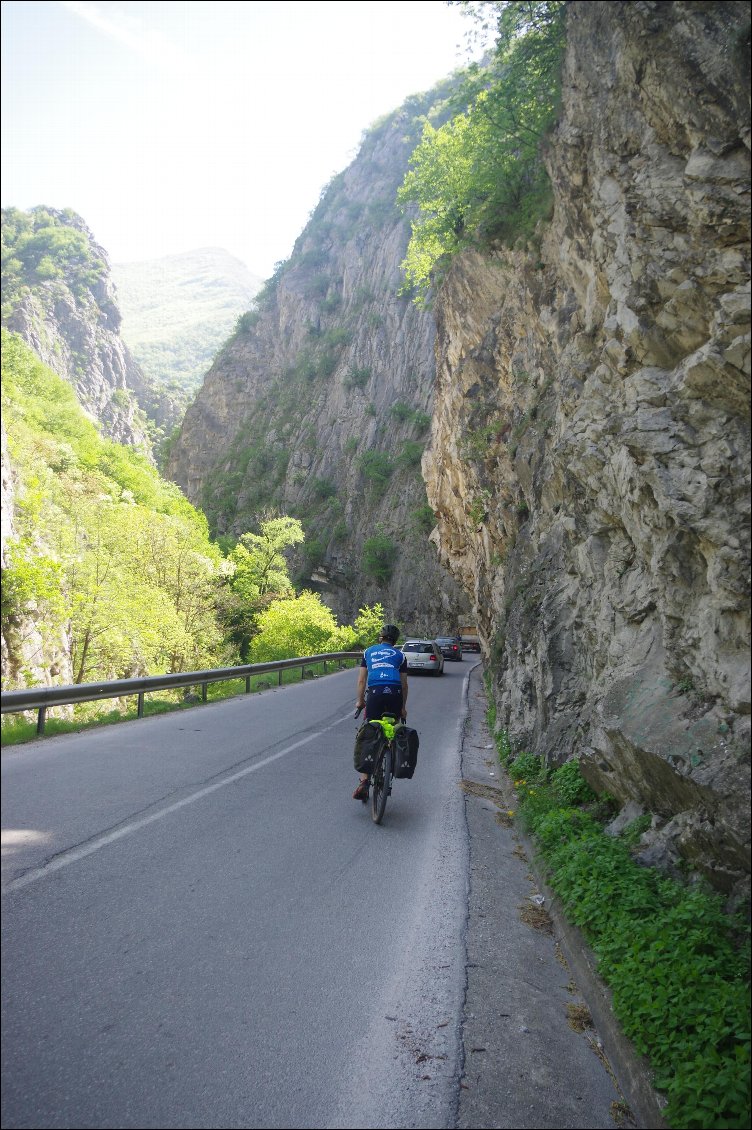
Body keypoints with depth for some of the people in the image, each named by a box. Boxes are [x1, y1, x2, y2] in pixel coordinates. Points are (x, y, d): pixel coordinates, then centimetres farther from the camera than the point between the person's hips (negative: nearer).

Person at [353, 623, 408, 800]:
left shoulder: (369, 652, 21)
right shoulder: (399, 655, 19)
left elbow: (361, 680, 17)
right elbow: (404, 684, 16)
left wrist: (360, 701, 26)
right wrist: (403, 707, 23)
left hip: (375, 694, 0)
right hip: (394, 695, 0)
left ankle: (364, 782, -9)